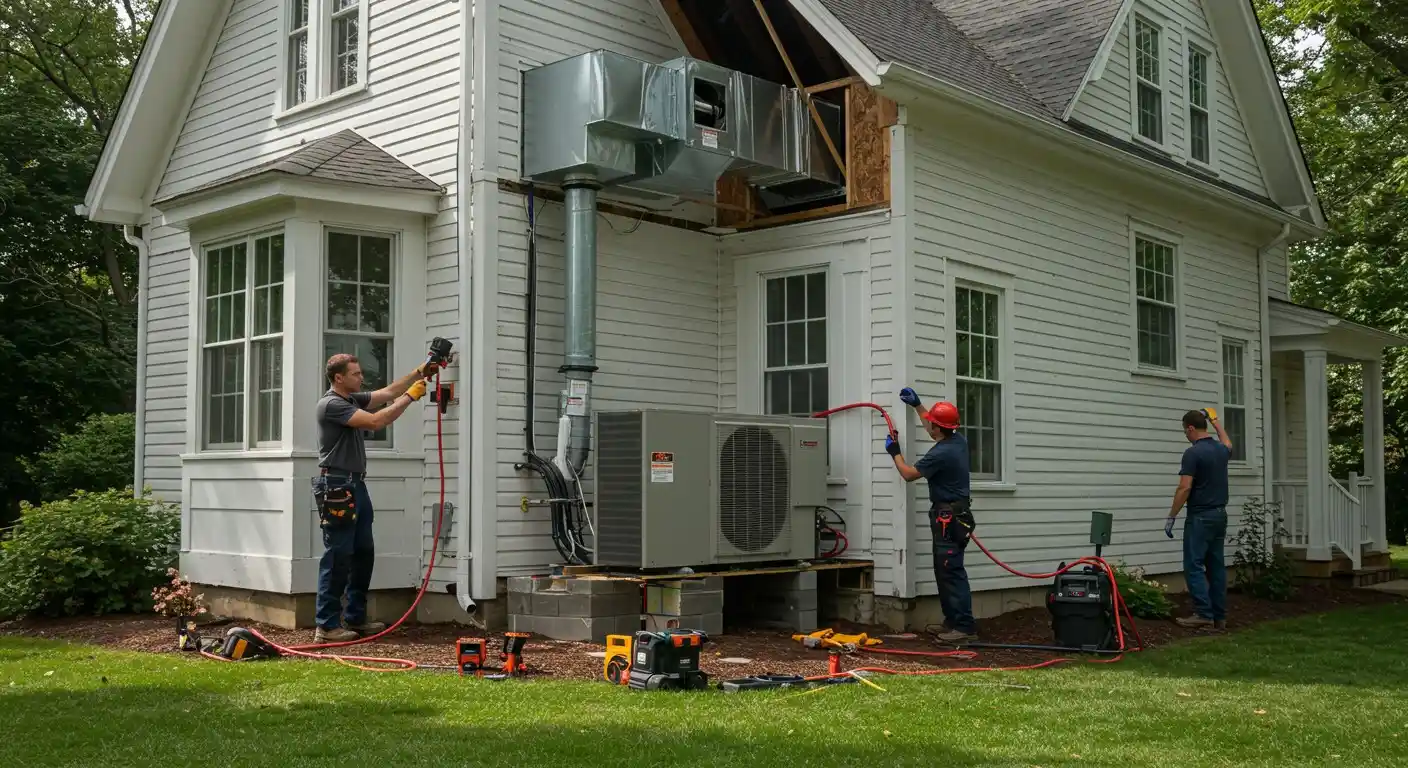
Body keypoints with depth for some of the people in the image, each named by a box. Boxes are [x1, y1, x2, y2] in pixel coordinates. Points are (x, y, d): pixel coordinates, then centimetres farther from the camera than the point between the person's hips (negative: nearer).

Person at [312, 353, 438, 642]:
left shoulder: (353, 399, 14)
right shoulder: (331, 404, -14)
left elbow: (387, 392, 19)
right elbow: (376, 422, -21)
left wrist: (419, 373, 9)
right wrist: (410, 396, -14)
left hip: (356, 485, 10)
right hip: (336, 487, -10)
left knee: (364, 553, 12)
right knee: (337, 556, -8)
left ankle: (355, 618, 19)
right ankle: (327, 625, -4)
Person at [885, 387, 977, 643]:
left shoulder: (940, 454, -21)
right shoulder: (959, 441, 6)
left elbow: (908, 474, -8)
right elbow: (935, 430, 29)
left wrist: (894, 452, 7)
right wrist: (917, 405, 32)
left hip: (948, 518, -10)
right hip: (957, 514, 10)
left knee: (952, 572, -11)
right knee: (946, 571, 15)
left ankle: (965, 626, -13)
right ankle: (952, 621, 20)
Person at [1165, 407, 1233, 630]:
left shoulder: (1193, 453, -15)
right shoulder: (1220, 450, 9)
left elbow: (1184, 488, -19)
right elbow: (1228, 444, 37)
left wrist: (1171, 517, -12)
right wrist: (1215, 420, 47)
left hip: (1200, 517, -8)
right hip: (1220, 514, 8)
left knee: (1194, 565, -5)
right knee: (1216, 565, 9)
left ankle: (1204, 614, -11)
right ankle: (1219, 616, 9)